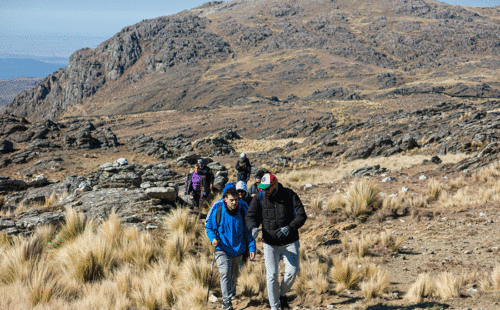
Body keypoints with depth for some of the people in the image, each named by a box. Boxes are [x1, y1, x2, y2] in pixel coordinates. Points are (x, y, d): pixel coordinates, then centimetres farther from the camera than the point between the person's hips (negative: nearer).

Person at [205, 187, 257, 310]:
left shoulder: (242, 211, -6)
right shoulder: (217, 210, -12)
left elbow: (247, 231, 3)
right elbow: (209, 227, 1)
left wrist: (252, 248, -4)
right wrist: (213, 238, -19)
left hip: (237, 248, 3)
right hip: (222, 248, -3)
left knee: (234, 274, 19)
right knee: (225, 273, -19)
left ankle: (231, 292, 50)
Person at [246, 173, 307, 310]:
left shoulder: (289, 195, -6)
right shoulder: (259, 198, -1)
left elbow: (301, 215, -8)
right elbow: (251, 216, -4)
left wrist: (290, 228, -25)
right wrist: (253, 227, -27)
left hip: (290, 242, -1)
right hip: (270, 244, 1)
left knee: (292, 271, -11)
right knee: (272, 275, -5)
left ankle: (282, 294, 19)